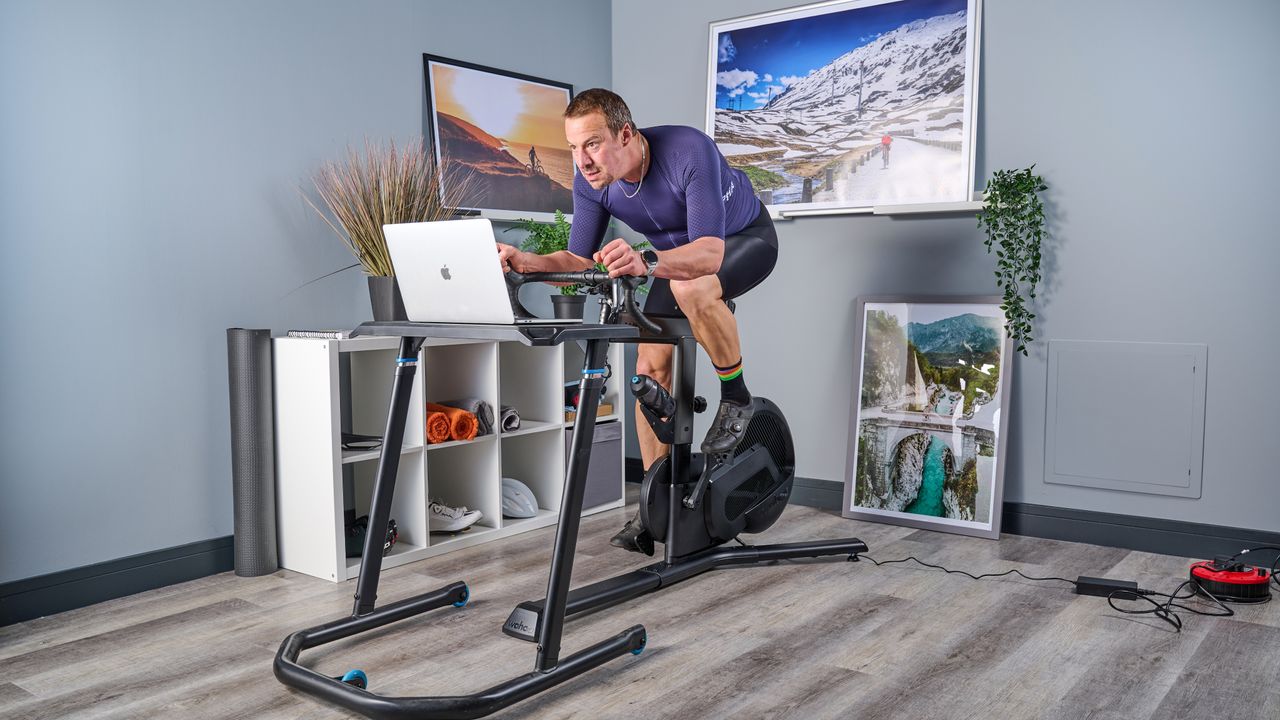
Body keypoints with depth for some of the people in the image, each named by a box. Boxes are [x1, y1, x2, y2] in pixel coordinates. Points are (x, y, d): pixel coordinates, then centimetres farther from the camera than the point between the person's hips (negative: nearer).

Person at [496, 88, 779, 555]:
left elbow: (711, 251, -46)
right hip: (680, 251, 6)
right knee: (650, 368, -5)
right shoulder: (590, 181, -20)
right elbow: (580, 261, -14)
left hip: (744, 238, -6)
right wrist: (527, 263, -34)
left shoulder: (689, 151, -38)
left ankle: (736, 399, -13)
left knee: (691, 290, -39)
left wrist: (646, 263, -64)